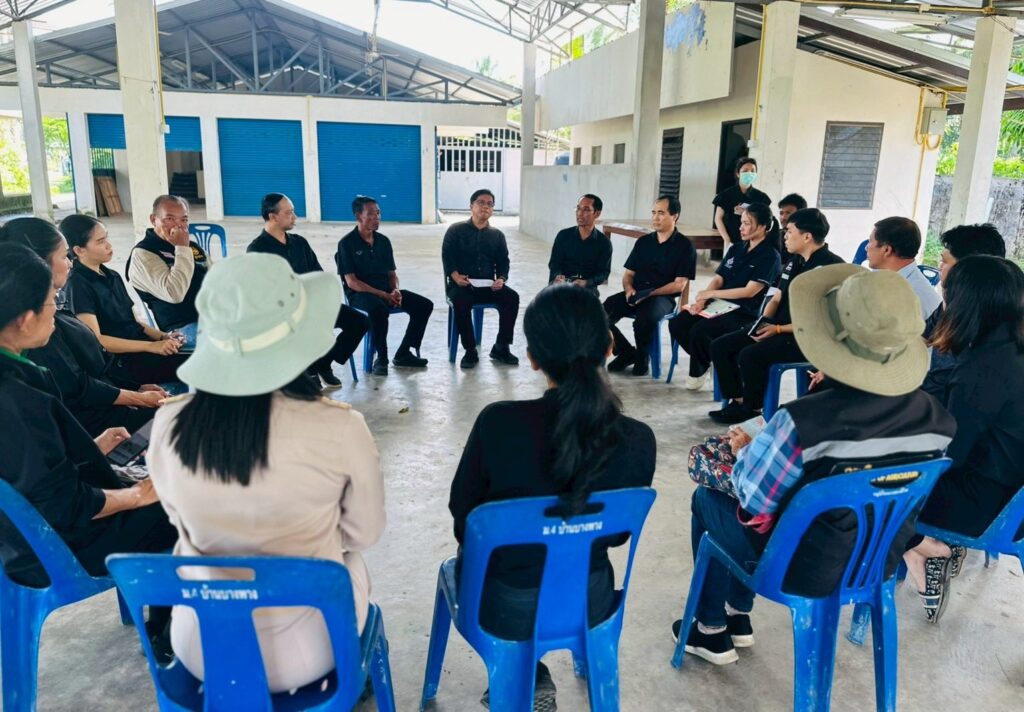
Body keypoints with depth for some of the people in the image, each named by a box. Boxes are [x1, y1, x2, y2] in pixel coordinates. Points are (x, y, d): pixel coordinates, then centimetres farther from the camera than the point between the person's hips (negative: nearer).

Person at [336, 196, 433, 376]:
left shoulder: (383, 241, 12)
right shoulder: (347, 243, -6)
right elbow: (352, 282, -12)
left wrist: (395, 291, -8)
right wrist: (383, 295, -19)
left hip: (386, 291, 6)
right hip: (360, 294, -6)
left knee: (424, 305, -11)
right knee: (379, 309, -40)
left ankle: (403, 354, -2)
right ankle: (381, 358, -20)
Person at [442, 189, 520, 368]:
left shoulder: (497, 235, 16)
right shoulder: (456, 230, 7)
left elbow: (503, 261, 11)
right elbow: (447, 256, -2)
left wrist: (501, 279, -11)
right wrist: (455, 275, -20)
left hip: (488, 285, 3)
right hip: (460, 284, -3)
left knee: (512, 297, -24)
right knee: (461, 301, -36)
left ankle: (501, 347, -11)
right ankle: (470, 351, -21)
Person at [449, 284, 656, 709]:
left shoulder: (498, 422, -27)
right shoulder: (639, 440, -20)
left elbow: (463, 518, -9)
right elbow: (617, 533, -3)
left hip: (506, 607, -2)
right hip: (591, 601, 2)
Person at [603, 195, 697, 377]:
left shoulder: (685, 246, 0)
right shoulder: (643, 241, 15)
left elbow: (679, 285, -6)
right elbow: (628, 274, 16)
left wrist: (648, 294, -16)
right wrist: (629, 289, -7)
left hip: (663, 298, -5)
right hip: (635, 295, 5)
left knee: (646, 316, -38)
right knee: (604, 312, -22)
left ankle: (642, 356, -8)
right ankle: (626, 352, 0)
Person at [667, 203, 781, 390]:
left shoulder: (770, 256, -6)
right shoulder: (736, 249, 16)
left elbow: (750, 291, -14)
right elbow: (717, 279, 11)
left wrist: (711, 293, -12)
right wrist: (702, 300, -9)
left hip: (744, 313, -7)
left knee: (699, 331, -31)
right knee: (676, 323, -17)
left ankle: (698, 370, 0)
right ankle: (704, 361, 7)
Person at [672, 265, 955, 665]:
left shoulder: (804, 422, -35)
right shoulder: (939, 421, -16)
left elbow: (751, 503, -21)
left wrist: (746, 451, 0)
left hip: (802, 570, -5)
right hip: (880, 563, 6)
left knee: (708, 497, 21)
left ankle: (712, 631, 33)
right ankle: (739, 616, 41)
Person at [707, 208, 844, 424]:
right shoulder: (795, 262, 12)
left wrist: (778, 329, -19)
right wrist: (763, 322, -3)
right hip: (776, 327, 9)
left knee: (750, 355, -29)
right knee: (720, 346, -4)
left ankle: (751, 409, -7)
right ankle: (738, 400, 2)